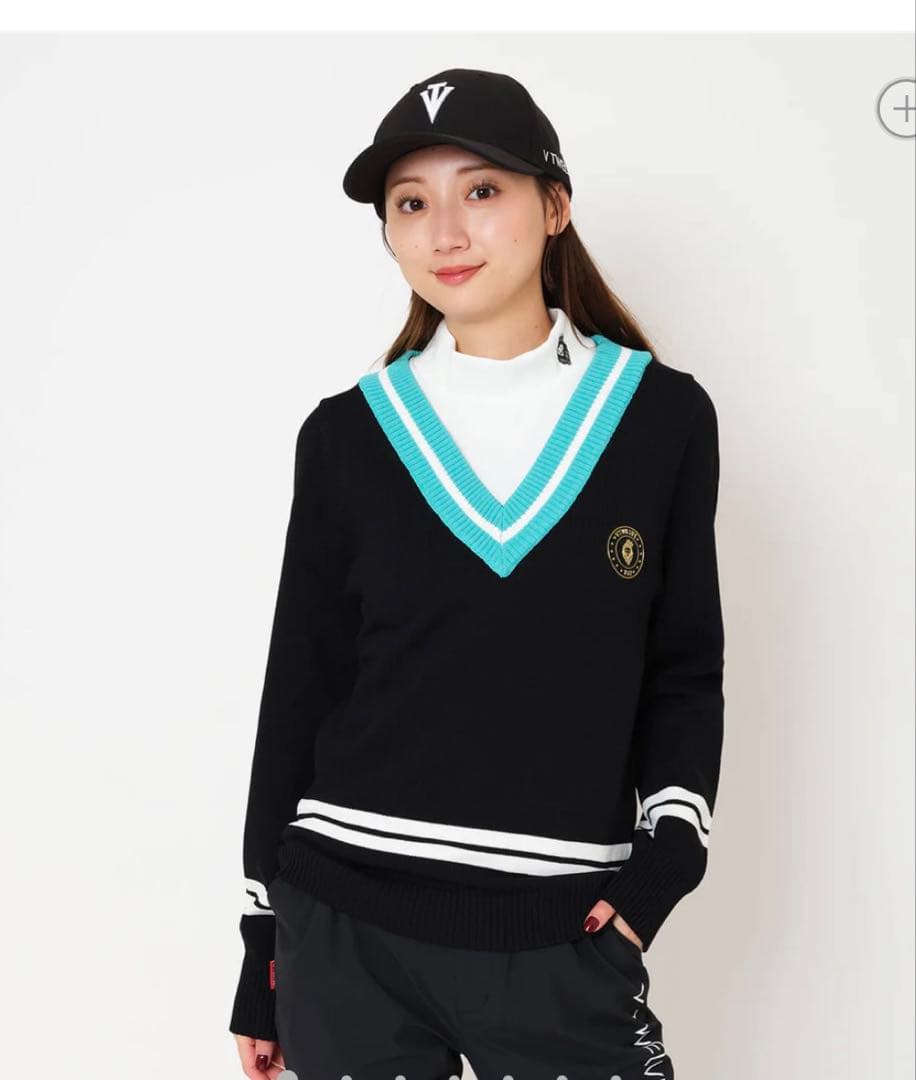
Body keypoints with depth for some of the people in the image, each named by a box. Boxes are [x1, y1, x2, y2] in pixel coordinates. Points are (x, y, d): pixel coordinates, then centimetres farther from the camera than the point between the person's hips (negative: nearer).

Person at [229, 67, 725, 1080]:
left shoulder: (662, 416, 1)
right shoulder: (346, 434, 2)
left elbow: (684, 669, 8)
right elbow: (299, 690, 6)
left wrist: (666, 856, -6)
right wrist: (262, 953, 9)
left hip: (563, 940, 0)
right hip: (347, 931, 1)